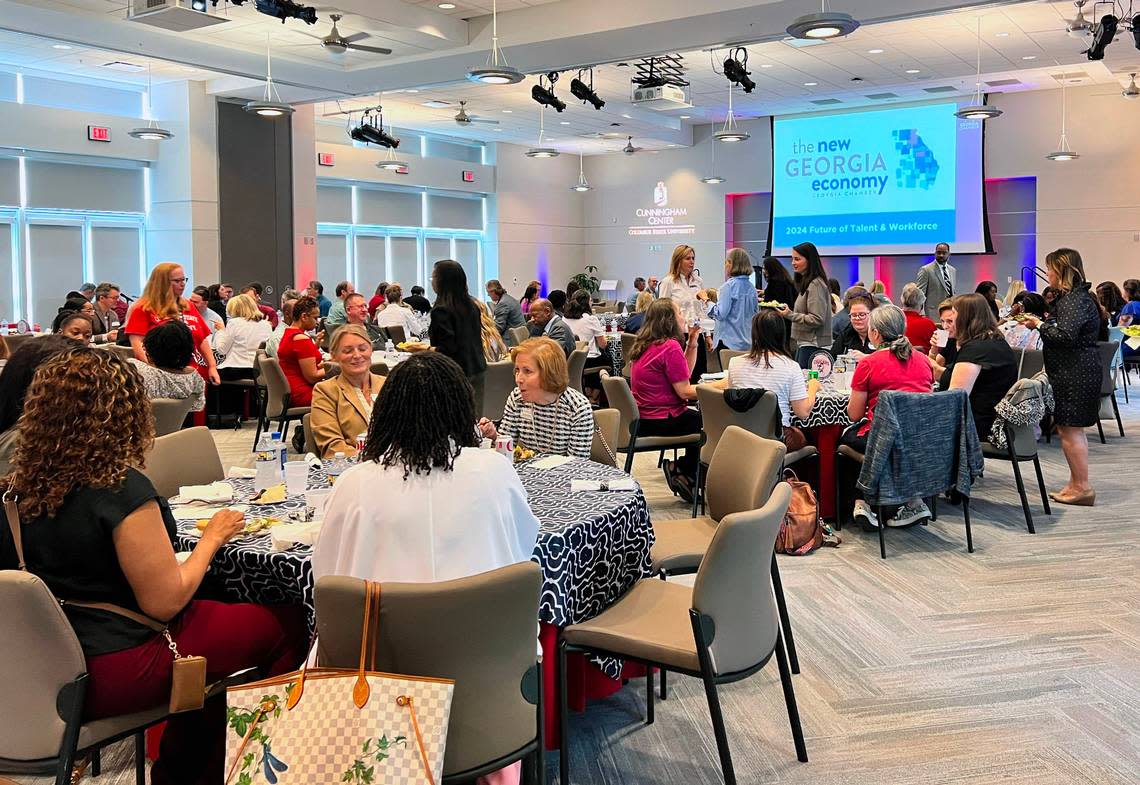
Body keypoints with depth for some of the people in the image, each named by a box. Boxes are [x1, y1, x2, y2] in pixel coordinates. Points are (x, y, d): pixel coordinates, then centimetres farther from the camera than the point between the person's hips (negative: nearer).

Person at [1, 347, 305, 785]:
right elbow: (165, 601, -19)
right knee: (287, 624, 3)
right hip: (112, 673, -8)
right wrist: (213, 536, -6)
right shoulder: (121, 489, -24)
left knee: (213, 612, 25)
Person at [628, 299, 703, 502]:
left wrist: (692, 343, 9)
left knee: (697, 417, 22)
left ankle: (685, 472, 24)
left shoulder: (646, 345, 10)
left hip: (643, 419, 9)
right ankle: (682, 470, 13)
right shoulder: (670, 347, -19)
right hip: (661, 422, -9)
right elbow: (684, 391, -19)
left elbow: (683, 375, 15)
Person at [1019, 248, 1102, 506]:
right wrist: (1041, 324, 8)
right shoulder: (1074, 297, 16)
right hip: (1074, 372, 11)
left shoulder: (1075, 300, -16)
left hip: (1075, 375, -11)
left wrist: (1040, 325, -13)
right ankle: (1077, 484, 22)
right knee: (1070, 429, 15)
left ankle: (1082, 487, 2)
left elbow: (1065, 336, -26)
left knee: (1070, 429, -4)